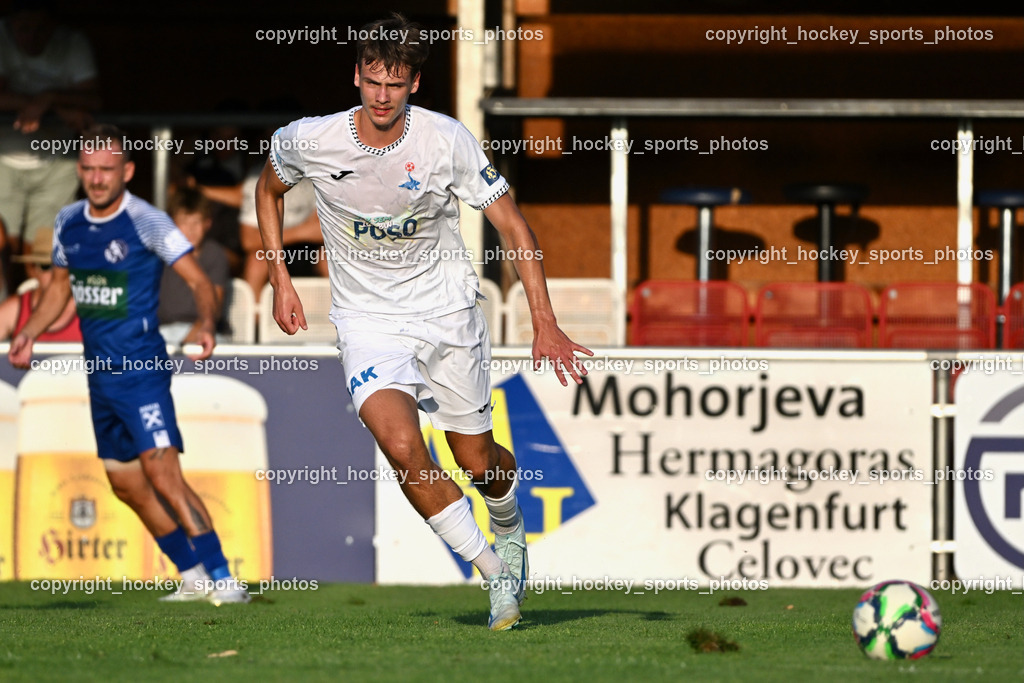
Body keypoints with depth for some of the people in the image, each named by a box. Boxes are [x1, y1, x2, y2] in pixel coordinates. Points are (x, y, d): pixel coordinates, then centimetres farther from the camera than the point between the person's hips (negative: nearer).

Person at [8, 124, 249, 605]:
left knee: (162, 474, -19)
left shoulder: (147, 223, -13)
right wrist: (29, 333, 9)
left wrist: (206, 323, -34)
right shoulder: (68, 223, 7)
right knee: (126, 485, 12)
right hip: (99, 372, 8)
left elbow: (198, 281, -15)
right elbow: (60, 286, 22)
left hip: (141, 368, -8)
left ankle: (223, 579, -18)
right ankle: (193, 576, 24)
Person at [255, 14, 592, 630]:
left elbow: (512, 224, -8)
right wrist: (280, 282, 4)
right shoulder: (310, 141, -14)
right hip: (369, 320, 0)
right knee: (402, 446, -25)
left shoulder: (447, 140, -16)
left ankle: (511, 528, 46)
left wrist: (545, 324, -14)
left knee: (478, 461, 8)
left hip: (447, 308, 1)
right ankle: (497, 573, -10)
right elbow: (269, 190, 11)